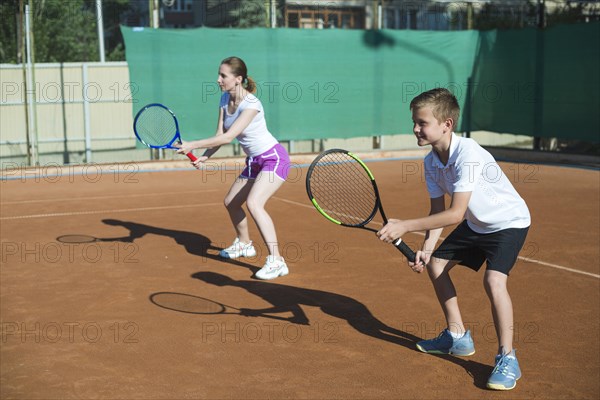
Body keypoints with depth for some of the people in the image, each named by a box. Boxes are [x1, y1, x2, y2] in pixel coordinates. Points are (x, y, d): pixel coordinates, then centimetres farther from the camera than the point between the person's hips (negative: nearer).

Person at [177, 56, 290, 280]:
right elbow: (220, 134, -3)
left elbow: (228, 137, -32)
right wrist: (205, 156, -20)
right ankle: (244, 245, 43)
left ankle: (276, 262, -27)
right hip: (254, 162, 9)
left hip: (274, 159, -9)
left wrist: (193, 146, -33)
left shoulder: (251, 104, -26)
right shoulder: (225, 99, 0)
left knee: (254, 203, -28)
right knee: (231, 202, 17)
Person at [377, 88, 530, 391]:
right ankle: (457, 337, 26)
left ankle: (507, 358, -10)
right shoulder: (431, 162, -9)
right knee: (435, 265, 11)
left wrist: (405, 226, -38)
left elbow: (455, 214, -37)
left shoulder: (468, 154, -34)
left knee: (493, 280, -27)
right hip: (476, 223, 9)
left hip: (509, 221, -9)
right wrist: (426, 248, -15)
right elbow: (437, 211, -2)